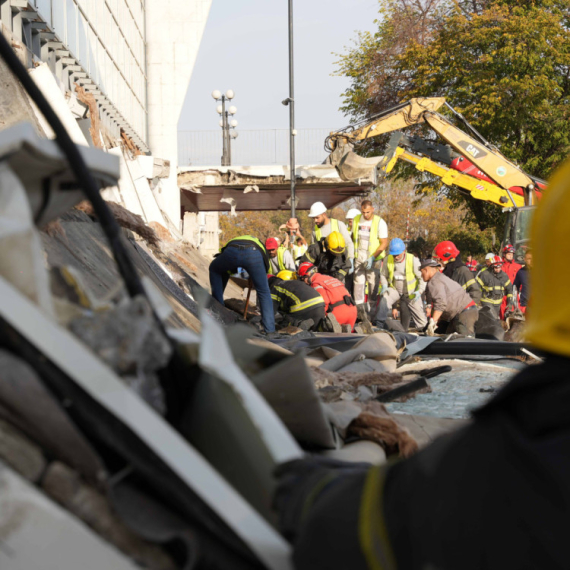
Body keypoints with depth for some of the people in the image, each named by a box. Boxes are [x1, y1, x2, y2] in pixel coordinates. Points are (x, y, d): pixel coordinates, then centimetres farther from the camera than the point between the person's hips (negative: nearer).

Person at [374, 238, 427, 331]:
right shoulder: (387, 260, -10)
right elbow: (383, 275, 6)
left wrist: (420, 291, -23)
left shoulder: (413, 260, -17)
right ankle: (378, 325, -29)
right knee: (384, 298, -36)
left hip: (411, 293, -1)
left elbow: (422, 277, -9)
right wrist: (384, 286, -13)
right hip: (395, 290, 1)